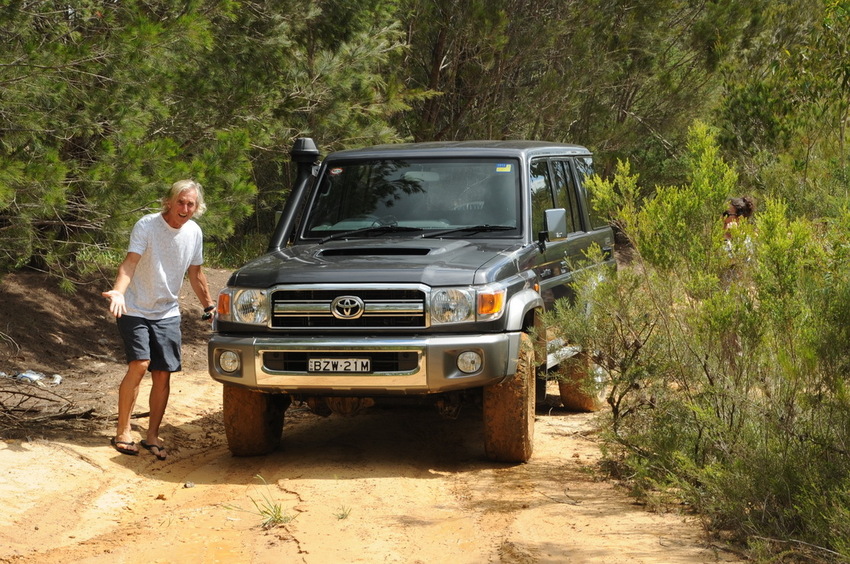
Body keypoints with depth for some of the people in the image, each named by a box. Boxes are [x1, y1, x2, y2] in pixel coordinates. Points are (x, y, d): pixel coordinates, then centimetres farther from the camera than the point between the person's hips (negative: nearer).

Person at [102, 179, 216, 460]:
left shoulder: (194, 232, 1)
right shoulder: (147, 226, -16)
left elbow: (195, 273, 14)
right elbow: (130, 263, -26)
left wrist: (210, 306, 18)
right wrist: (118, 292, -43)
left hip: (168, 313, 5)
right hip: (135, 309, -5)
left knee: (163, 374, 1)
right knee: (139, 364, -19)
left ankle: (152, 435, 13)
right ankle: (123, 431, -9)